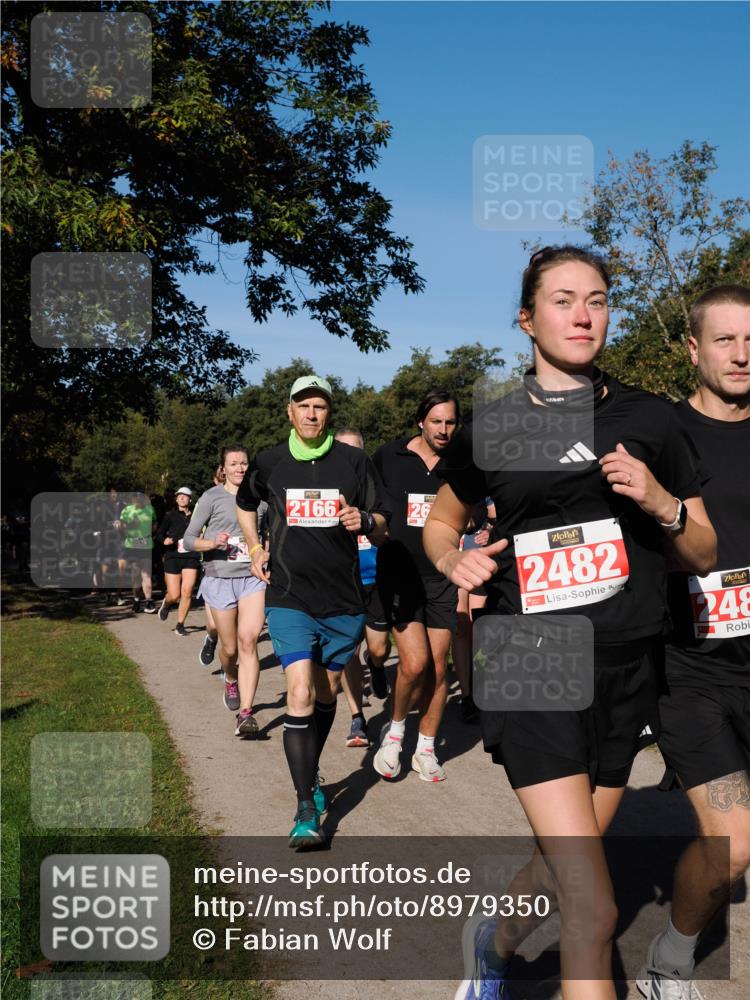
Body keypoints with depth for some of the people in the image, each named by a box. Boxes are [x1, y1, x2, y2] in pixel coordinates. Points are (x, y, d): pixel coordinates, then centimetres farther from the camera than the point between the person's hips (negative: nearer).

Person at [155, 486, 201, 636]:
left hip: (191, 558, 1)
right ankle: (166, 603, 34)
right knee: (174, 595, -4)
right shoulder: (170, 516, 5)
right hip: (172, 557, -1)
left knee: (187, 592, -10)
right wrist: (164, 541, -17)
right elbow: (159, 534, 2)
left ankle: (180, 625, 4)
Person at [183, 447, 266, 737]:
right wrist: (212, 543, -19)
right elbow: (188, 540, -1)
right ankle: (231, 682, 44)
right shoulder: (212, 497, 0)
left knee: (248, 641, -16)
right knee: (230, 648, 9)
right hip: (219, 580, -1)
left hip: (253, 577, 1)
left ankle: (245, 713, -18)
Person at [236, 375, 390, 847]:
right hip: (290, 599, -1)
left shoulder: (355, 461, -2)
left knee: (327, 693, 16)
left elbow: (382, 530, 1)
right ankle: (307, 808, -7)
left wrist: (365, 522, -21)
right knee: (300, 696, -13)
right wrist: (255, 548, 10)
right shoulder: (268, 463, 1)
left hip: (344, 600, 1)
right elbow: (245, 503, 23)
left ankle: (312, 774, 39)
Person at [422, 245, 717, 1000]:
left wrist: (661, 503, -12)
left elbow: (704, 554, 9)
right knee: (593, 908, -11)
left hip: (624, 673, 3)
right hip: (530, 665, -3)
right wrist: (454, 559, -5)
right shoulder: (490, 426, 2)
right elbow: (439, 521, 17)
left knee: (563, 870, 17)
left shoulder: (648, 419, 4)